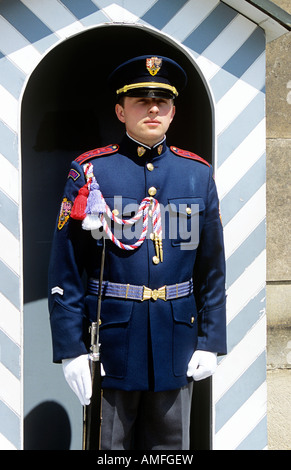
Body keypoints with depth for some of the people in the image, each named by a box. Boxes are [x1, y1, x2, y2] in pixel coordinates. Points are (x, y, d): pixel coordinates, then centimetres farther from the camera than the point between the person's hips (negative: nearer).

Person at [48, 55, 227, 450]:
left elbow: (213, 267, 7)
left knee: (170, 446, 16)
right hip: (111, 342, -2)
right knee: (109, 444, 12)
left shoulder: (198, 174, 5)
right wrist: (71, 349, -9)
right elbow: (65, 271, -5)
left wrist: (210, 342, 2)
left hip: (177, 342, 3)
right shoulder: (90, 172, -4)